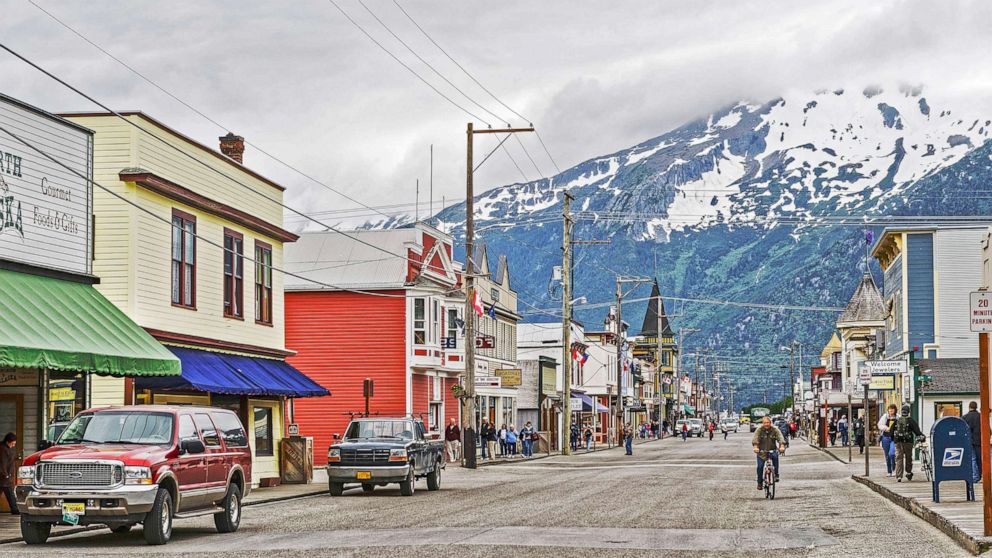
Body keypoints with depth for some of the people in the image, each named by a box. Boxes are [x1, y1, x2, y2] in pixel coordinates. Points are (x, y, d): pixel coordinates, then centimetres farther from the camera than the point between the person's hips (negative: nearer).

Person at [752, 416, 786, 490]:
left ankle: (776, 474, -19)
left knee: (775, 456, -32)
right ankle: (760, 483, 9)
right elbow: (755, 438, -21)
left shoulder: (775, 430, -4)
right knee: (760, 466, -11)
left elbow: (780, 438, -18)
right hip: (761, 451, 0)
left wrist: (782, 446, -38)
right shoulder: (759, 430, -6)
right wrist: (755, 447, -41)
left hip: (772, 450, 0)